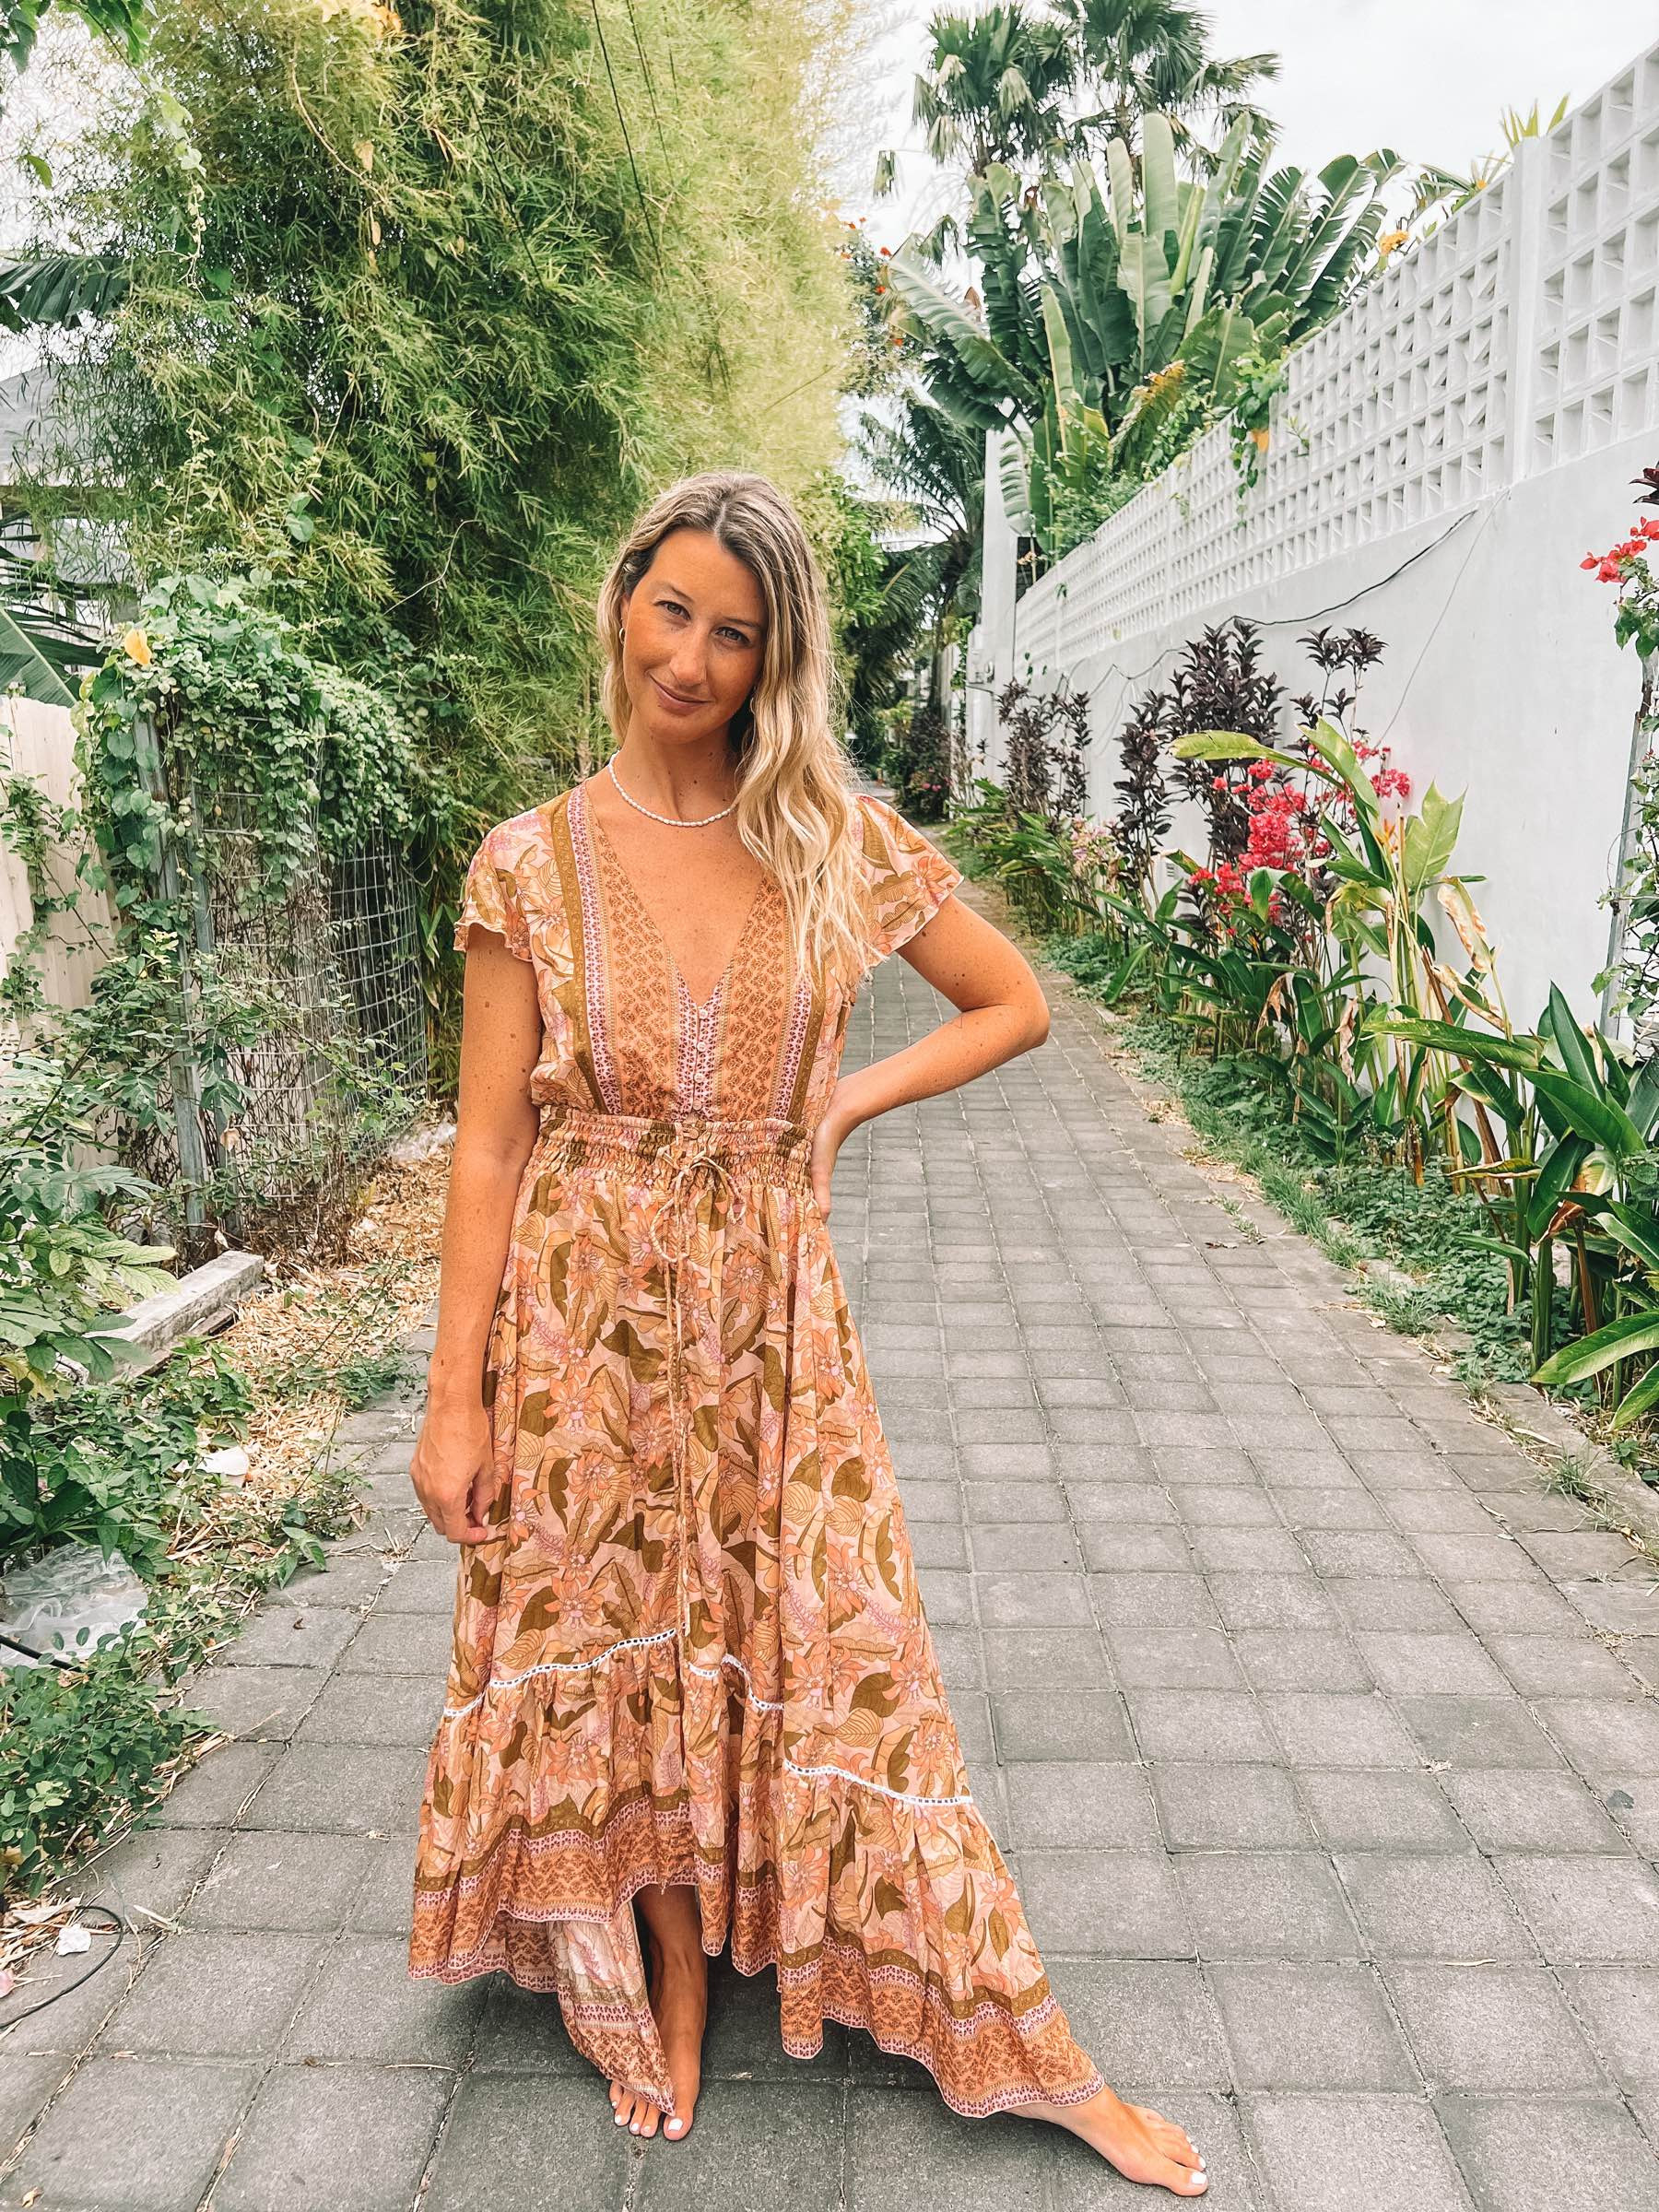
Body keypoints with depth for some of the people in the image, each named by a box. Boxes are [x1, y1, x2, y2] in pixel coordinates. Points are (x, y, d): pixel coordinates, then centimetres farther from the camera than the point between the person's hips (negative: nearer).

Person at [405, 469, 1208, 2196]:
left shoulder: (840, 842, -1)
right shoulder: (534, 862, -4)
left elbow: (1017, 1003, 9)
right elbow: (490, 1141, -5)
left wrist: (851, 1099, -5)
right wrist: (454, 1397, -6)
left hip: (769, 1310, 1)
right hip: (584, 1316, 0)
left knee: (831, 1663, 9)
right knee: (626, 1659, 14)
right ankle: (670, 1980, 42)